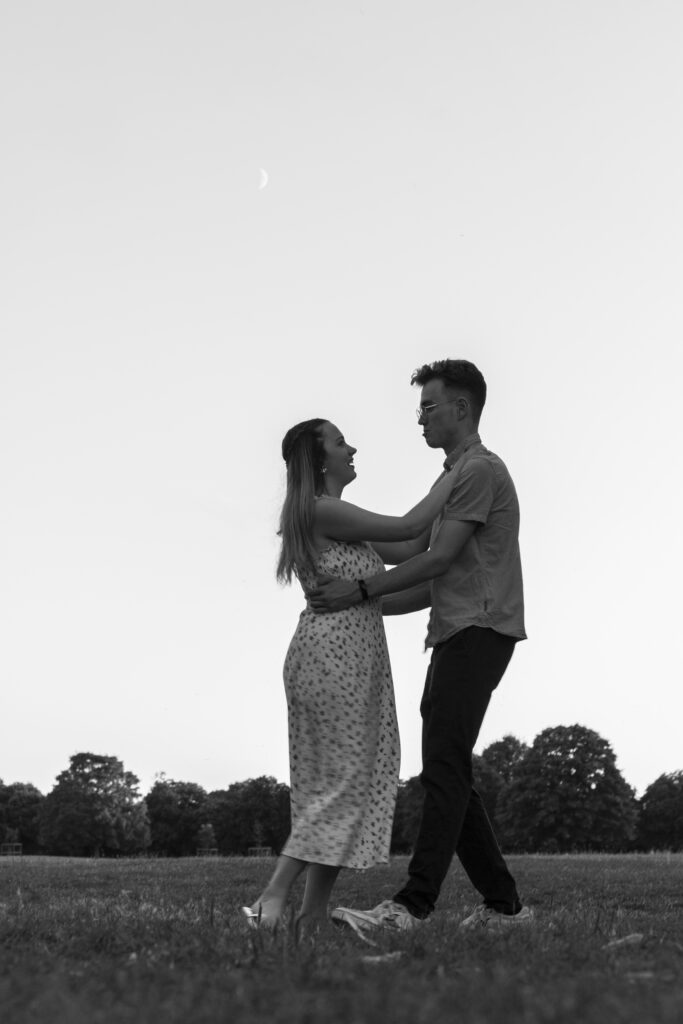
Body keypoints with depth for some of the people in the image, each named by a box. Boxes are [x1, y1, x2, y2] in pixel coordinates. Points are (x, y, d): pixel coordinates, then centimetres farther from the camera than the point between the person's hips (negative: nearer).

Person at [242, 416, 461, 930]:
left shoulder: (329, 515, 20)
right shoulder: (324, 510, -10)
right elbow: (408, 527, -11)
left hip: (344, 656, 10)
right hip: (335, 652, -10)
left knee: (334, 783, 7)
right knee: (344, 779, -10)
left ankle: (315, 912, 8)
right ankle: (271, 899, -12)